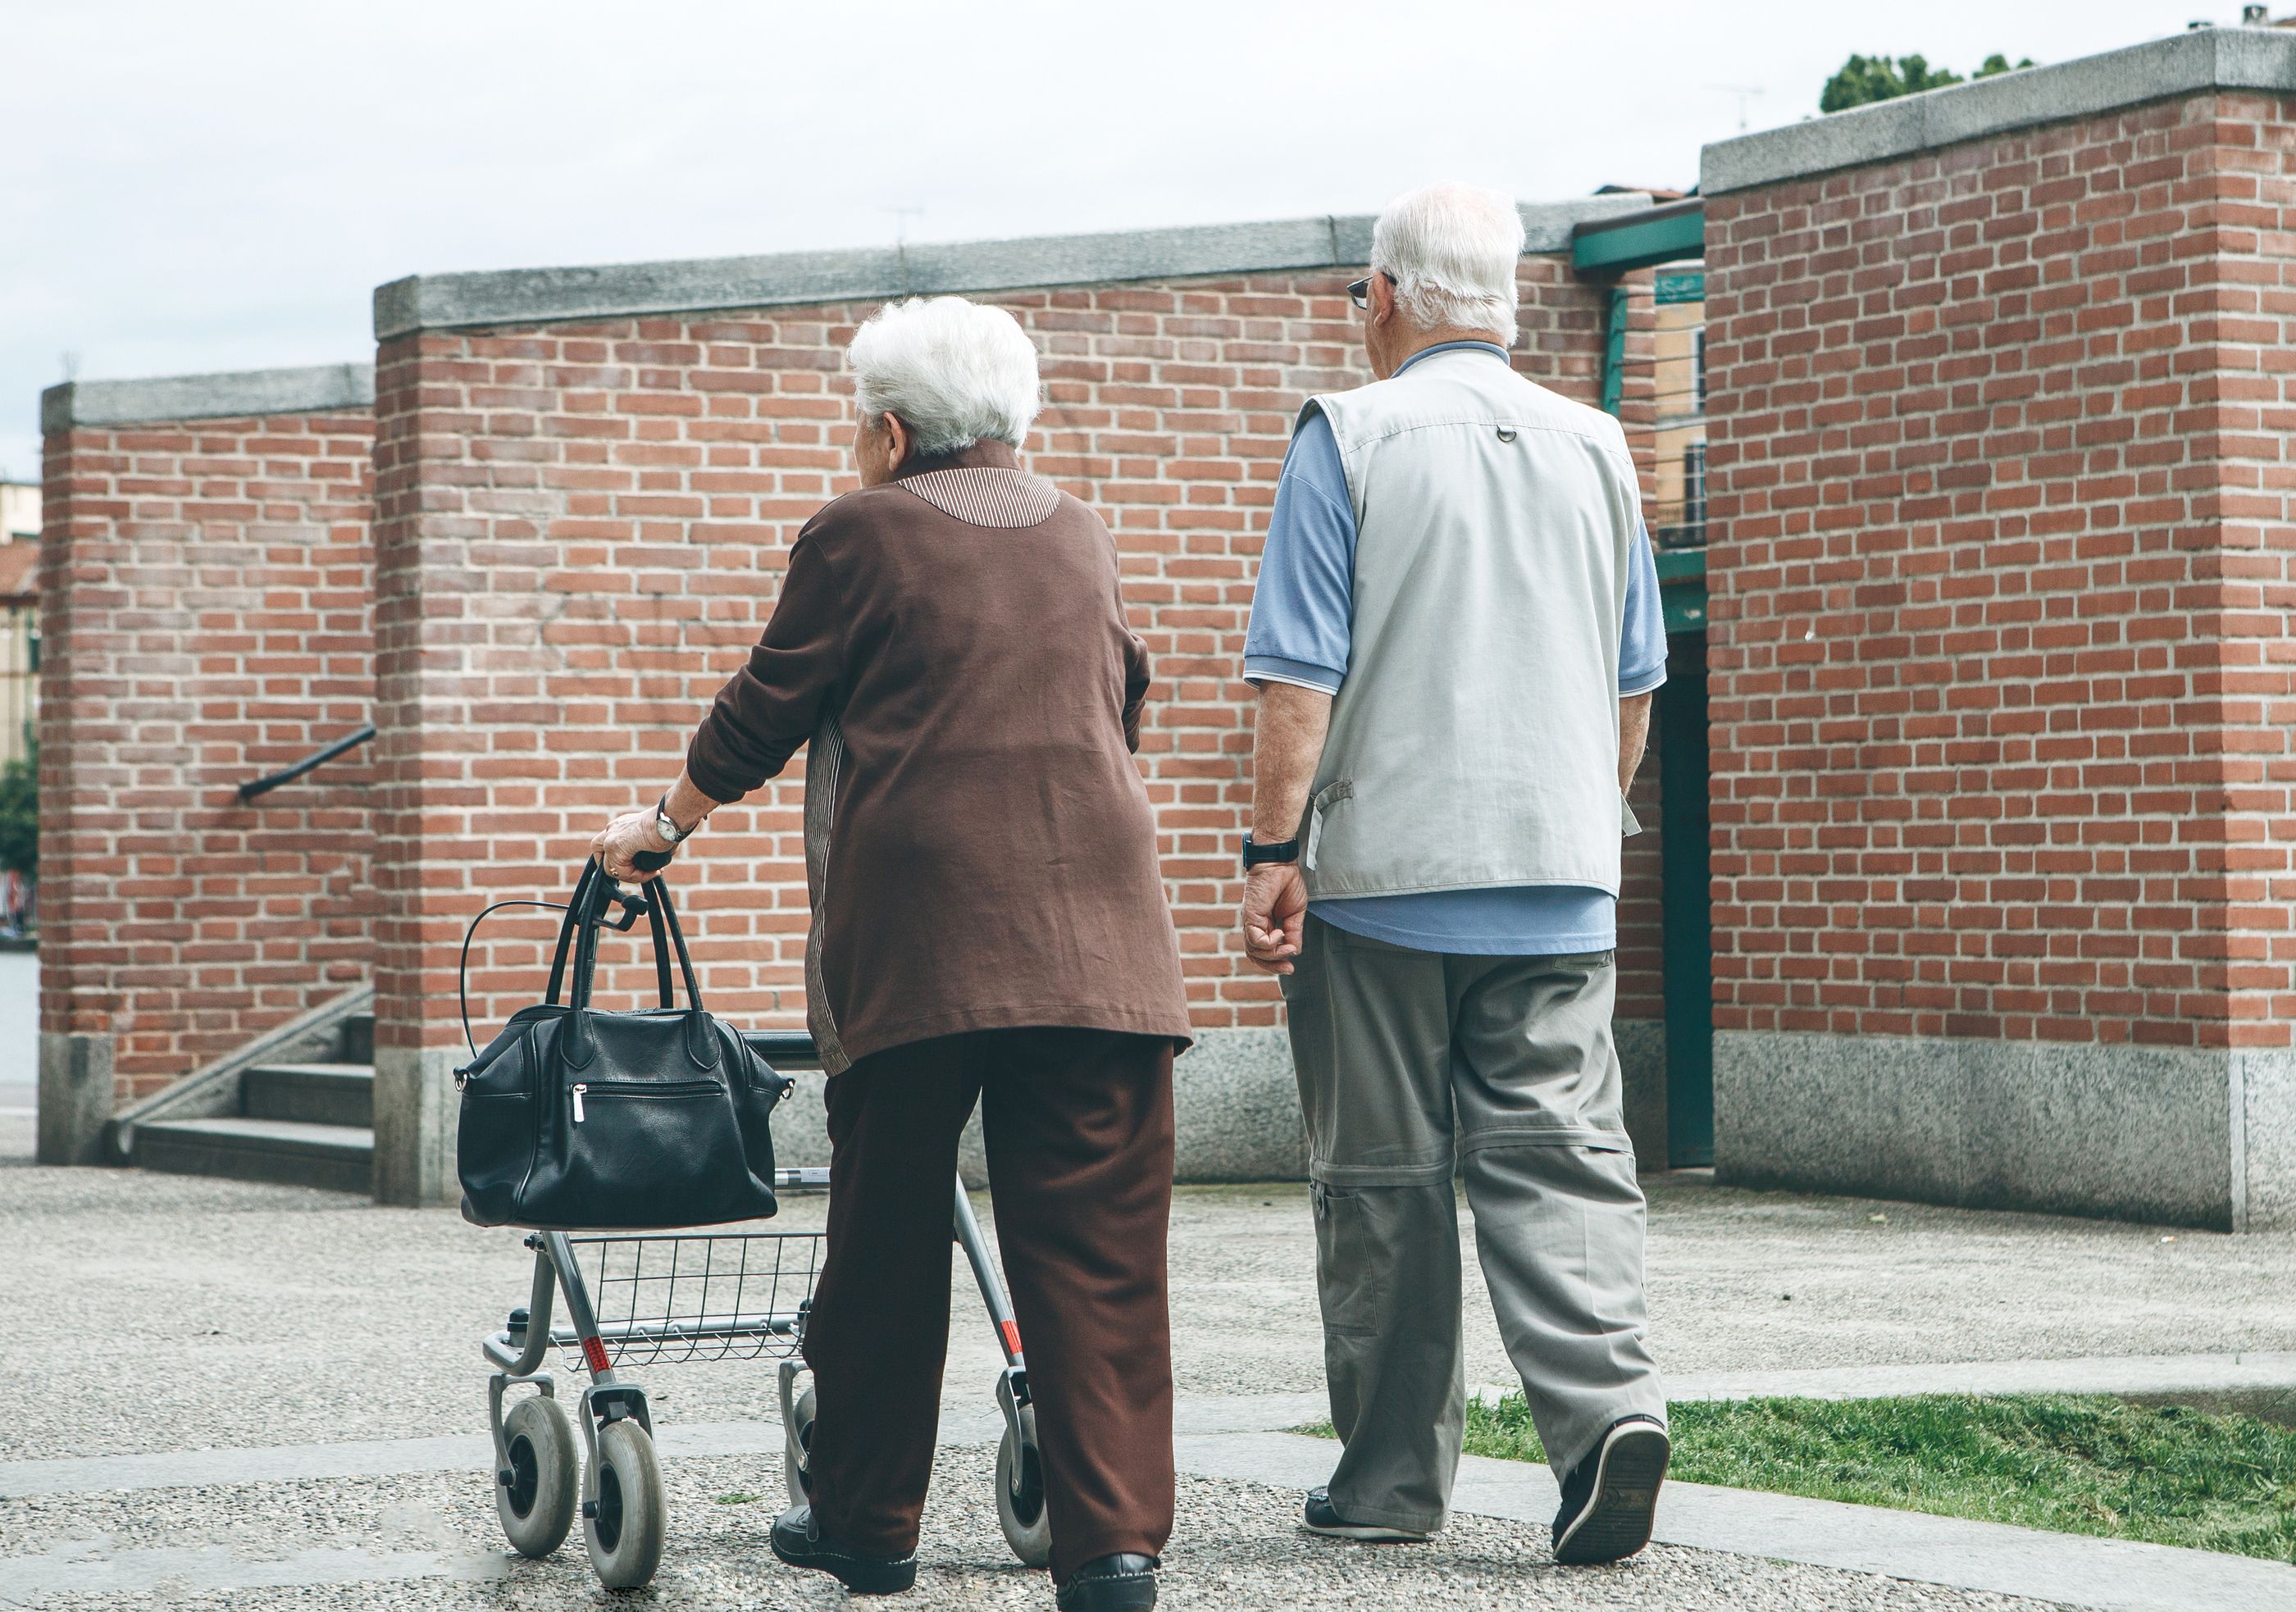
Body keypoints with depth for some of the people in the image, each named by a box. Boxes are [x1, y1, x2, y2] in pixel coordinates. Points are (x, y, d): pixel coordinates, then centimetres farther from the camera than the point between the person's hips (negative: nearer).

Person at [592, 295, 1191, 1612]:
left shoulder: (860, 536, 3)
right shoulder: (1082, 537, 16)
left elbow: (766, 709, 10)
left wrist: (667, 823, 27)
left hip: (914, 938, -3)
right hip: (1093, 932, 3)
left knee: (886, 1246, 9)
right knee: (1097, 1245, -2)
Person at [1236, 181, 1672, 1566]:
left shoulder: (1350, 437, -5)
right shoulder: (1595, 448, 10)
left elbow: (1302, 675, -10)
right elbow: (1634, 685, 16)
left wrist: (1275, 850, -8)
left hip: (1385, 873, -3)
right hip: (1560, 879, 3)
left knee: (1385, 1181, 5)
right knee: (1560, 1158, 3)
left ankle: (1395, 1478, 12)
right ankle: (1609, 1398, -18)